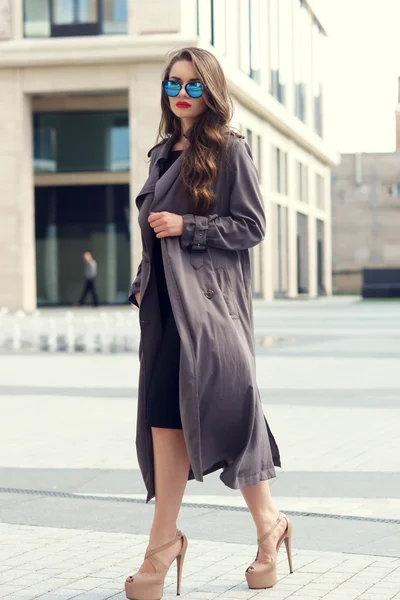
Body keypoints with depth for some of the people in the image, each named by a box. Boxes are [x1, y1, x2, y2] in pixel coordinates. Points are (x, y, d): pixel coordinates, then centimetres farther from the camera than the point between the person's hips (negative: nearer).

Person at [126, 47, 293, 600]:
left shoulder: (230, 150, -2)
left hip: (212, 300, -6)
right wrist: (143, 286, 14)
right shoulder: (162, 154, 18)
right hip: (165, 304, 6)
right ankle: (164, 544, 4)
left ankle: (269, 526, 13)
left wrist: (186, 227, -14)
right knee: (164, 416, 1)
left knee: (226, 409, -6)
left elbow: (251, 227, -6)